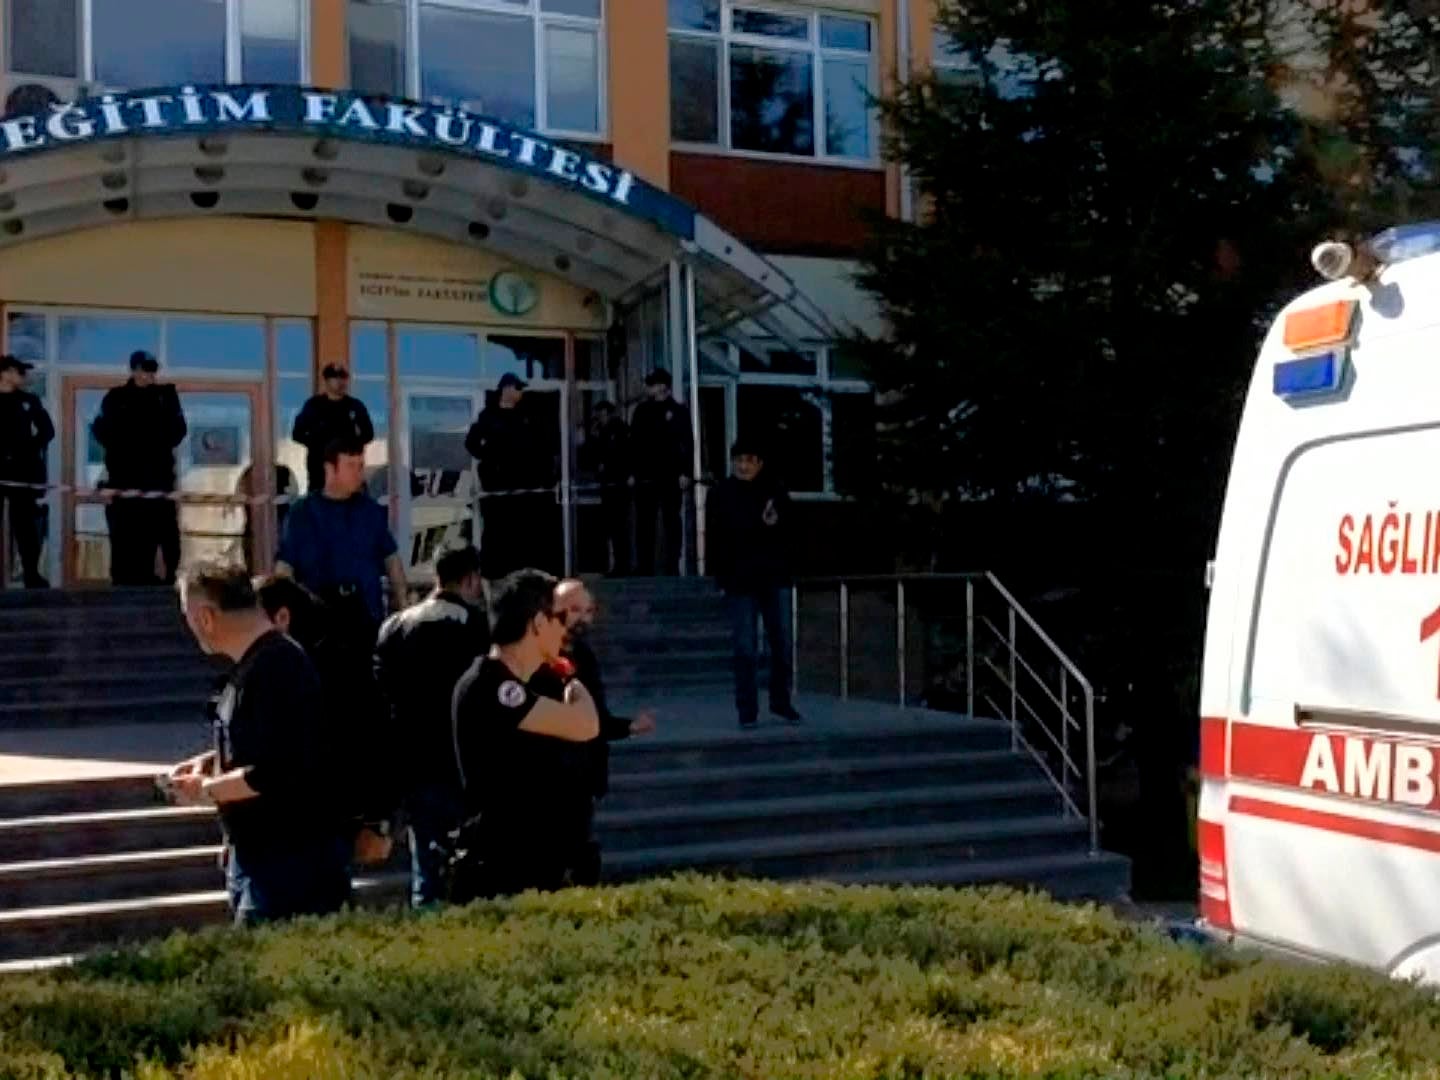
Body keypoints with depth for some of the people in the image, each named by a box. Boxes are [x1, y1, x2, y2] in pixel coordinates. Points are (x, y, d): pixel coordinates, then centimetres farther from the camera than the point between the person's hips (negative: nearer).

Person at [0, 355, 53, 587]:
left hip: (22, 471, 1)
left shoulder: (29, 401, 11)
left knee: (25, 525, 2)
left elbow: (47, 430, 12)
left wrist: (31, 449, -2)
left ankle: (32, 574, 5)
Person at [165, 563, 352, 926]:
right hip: (259, 854, 10)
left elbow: (276, 772, -27)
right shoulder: (257, 662, 12)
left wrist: (207, 790, -15)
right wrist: (214, 760, 10)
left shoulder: (274, 668, -21)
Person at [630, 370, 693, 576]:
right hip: (646, 477, 2)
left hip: (671, 476, -2)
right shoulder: (642, 410, 10)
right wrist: (631, 471, 2)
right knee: (644, 523, 3)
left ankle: (672, 566, 8)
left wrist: (686, 473, -9)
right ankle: (645, 568, 8)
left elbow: (688, 444, -2)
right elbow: (633, 442, 8)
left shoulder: (679, 411, 2)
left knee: (671, 522, 4)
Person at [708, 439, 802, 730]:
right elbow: (716, 538, -4)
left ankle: (781, 701, 22)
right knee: (745, 649, -1)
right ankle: (747, 710, 5)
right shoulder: (722, 494, -3)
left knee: (782, 643, 7)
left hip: (775, 577, 2)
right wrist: (721, 576, -9)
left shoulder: (774, 491, 3)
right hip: (740, 579, -2)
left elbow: (789, 531, 8)